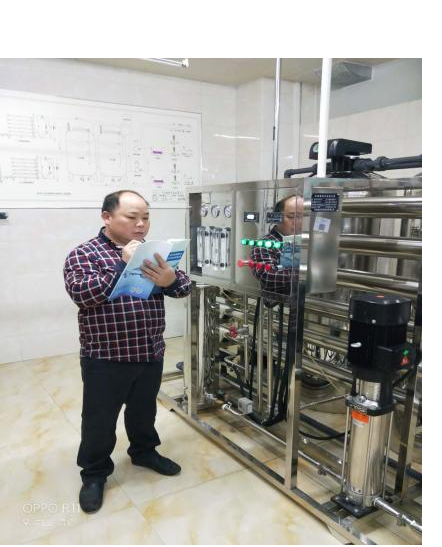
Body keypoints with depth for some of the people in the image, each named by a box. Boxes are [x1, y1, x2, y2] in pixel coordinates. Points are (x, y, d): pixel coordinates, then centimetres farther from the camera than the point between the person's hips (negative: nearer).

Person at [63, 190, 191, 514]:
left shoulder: (152, 253, 6)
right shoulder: (85, 254, -8)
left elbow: (186, 286, 2)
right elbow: (80, 293, -23)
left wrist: (169, 279, -21)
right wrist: (123, 265, -27)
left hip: (151, 354, 5)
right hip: (105, 358, -4)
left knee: (144, 411, 22)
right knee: (99, 420, 11)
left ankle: (144, 451, 45)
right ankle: (94, 473, 32)